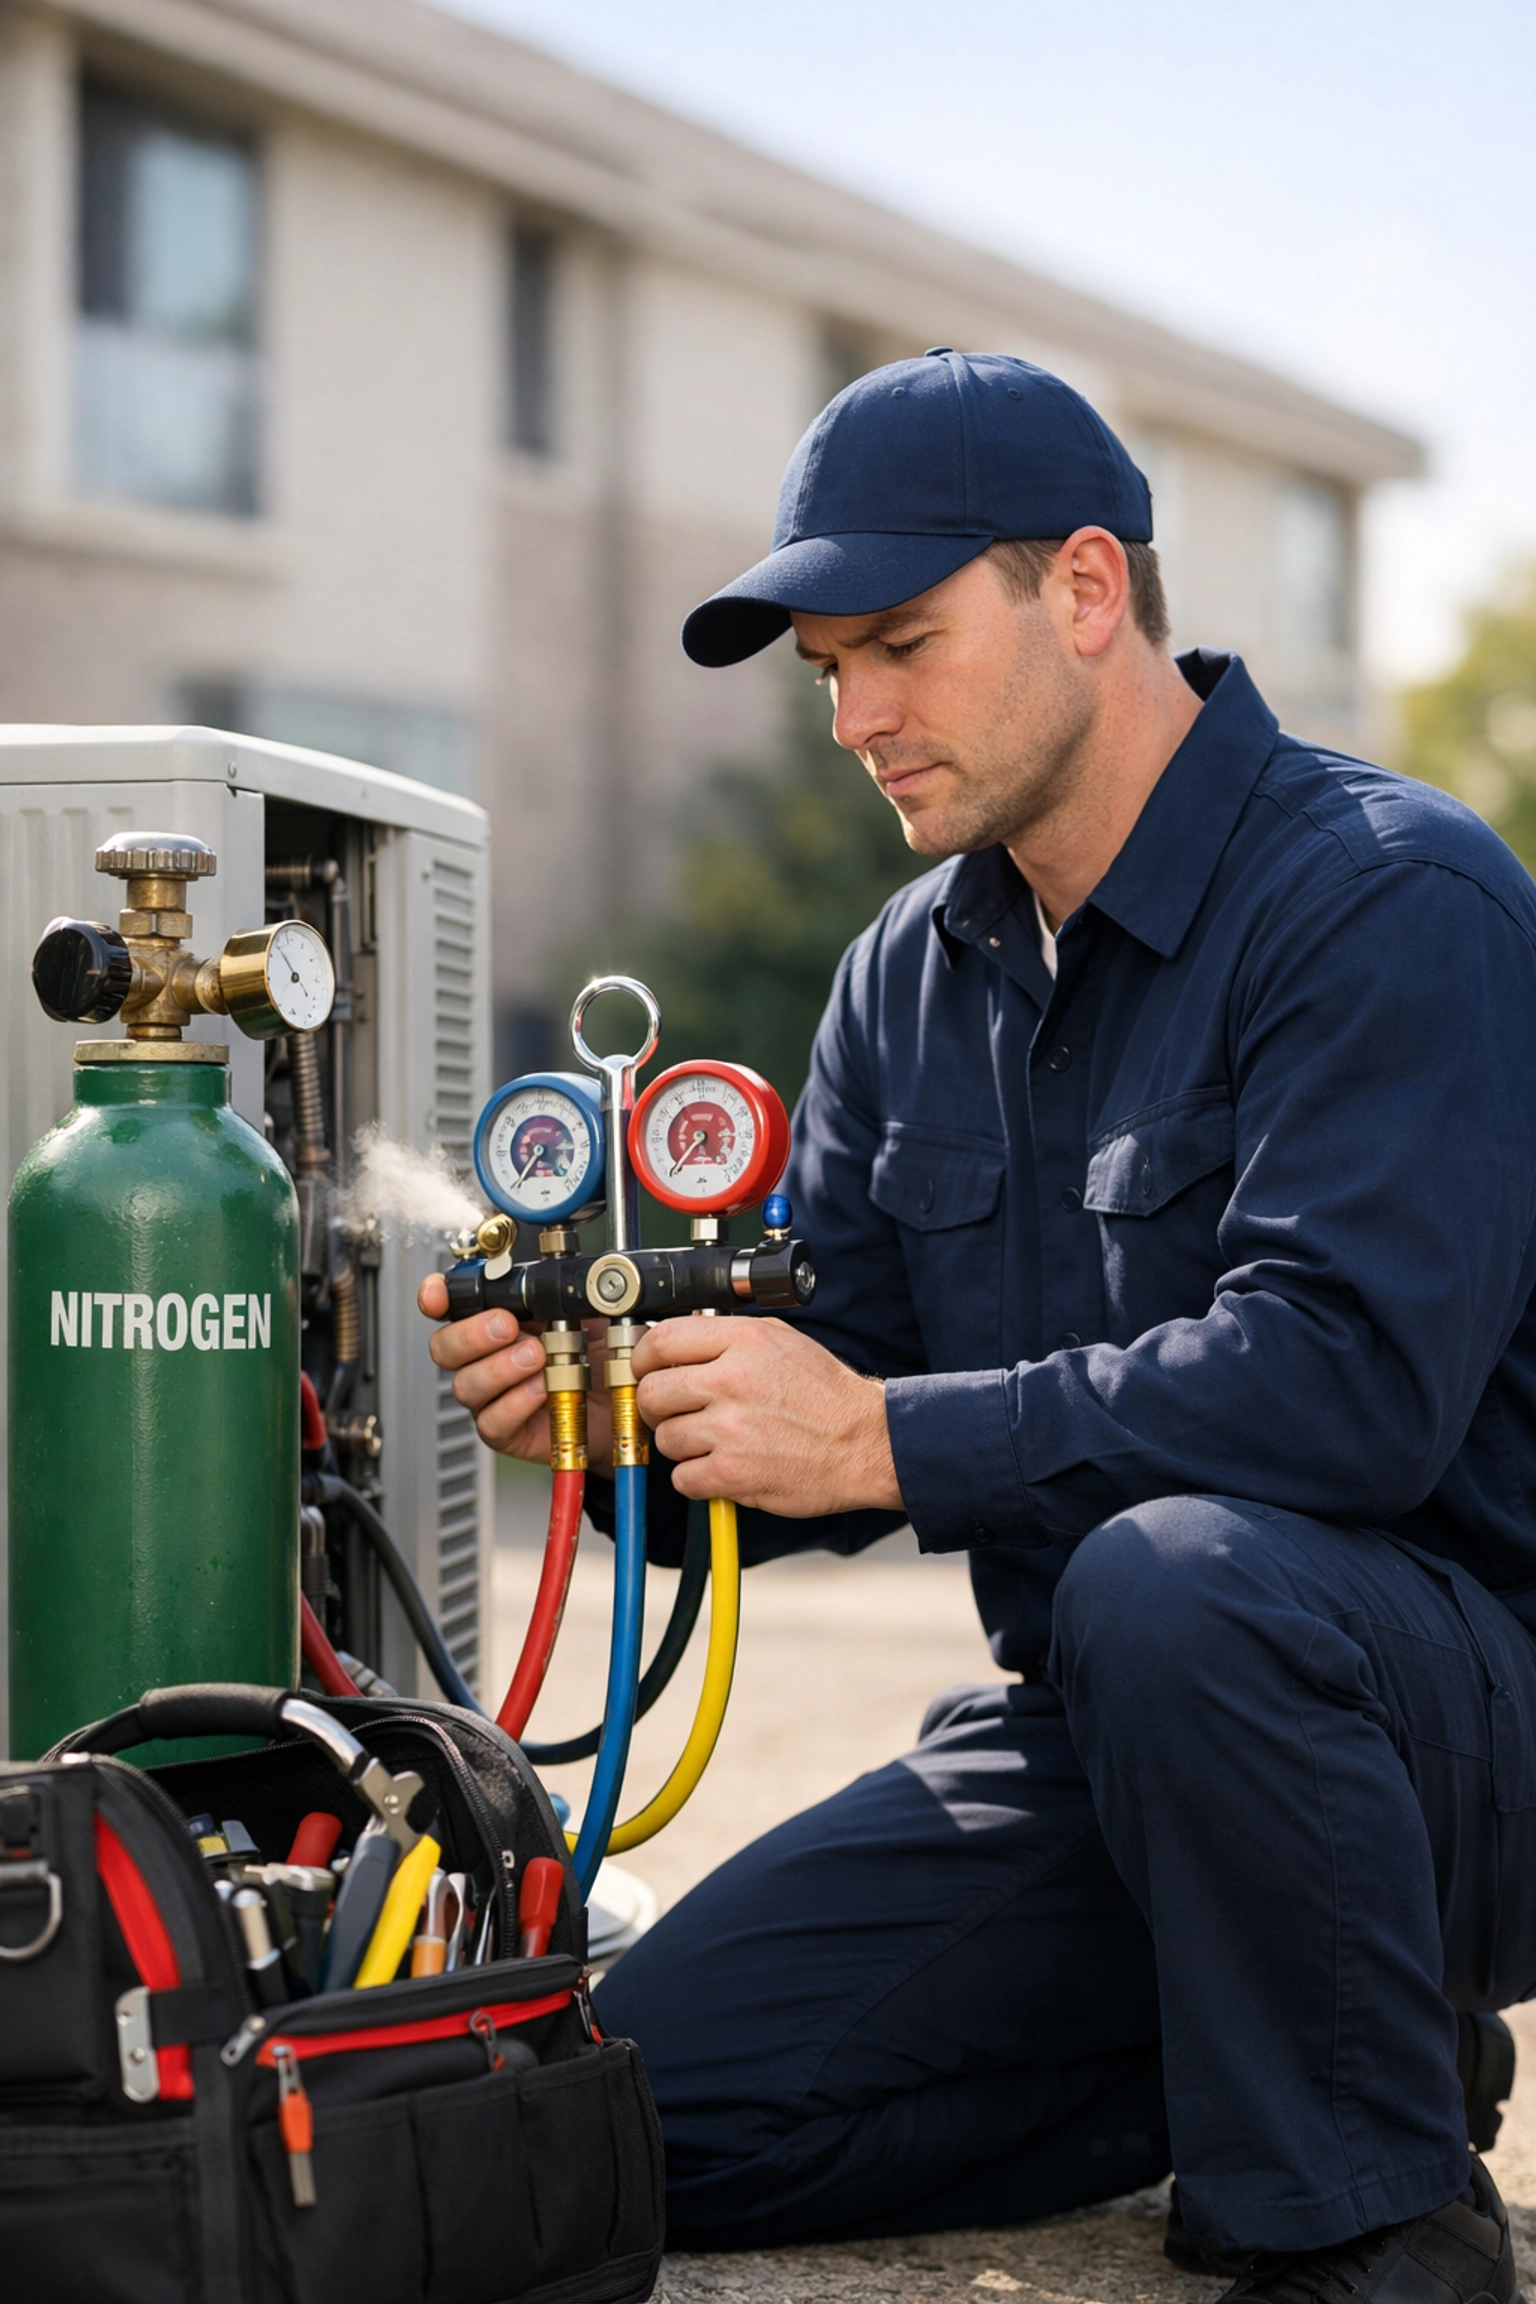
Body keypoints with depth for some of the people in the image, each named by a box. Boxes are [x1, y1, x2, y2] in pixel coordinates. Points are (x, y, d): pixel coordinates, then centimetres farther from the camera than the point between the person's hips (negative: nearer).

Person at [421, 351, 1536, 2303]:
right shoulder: (912, 975, 9)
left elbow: (1348, 1374, -28)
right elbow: (828, 1379, 8)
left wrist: (882, 1435, -28)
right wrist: (623, 1418, -14)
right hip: (1098, 1735, 7)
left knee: (1164, 1582, -40)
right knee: (637, 2106, -4)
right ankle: (1258, 2061, 10)